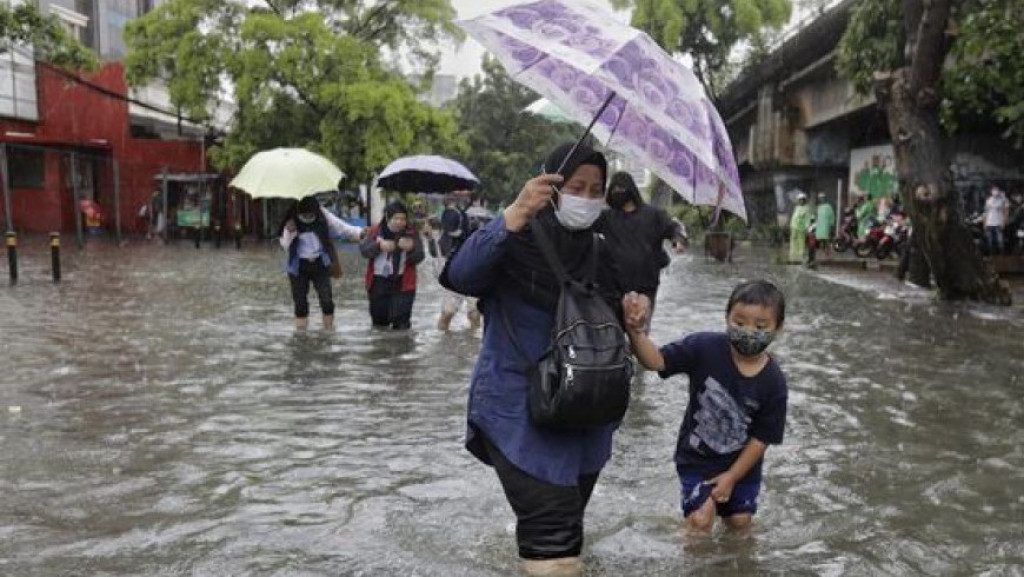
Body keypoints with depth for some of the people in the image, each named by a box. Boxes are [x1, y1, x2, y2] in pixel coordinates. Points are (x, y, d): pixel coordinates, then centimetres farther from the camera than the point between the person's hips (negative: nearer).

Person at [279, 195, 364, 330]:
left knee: (326, 299, -6)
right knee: (300, 301, 6)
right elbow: (285, 246, -7)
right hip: (299, 266, 0)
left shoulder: (323, 216, -9)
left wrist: (360, 232, -18)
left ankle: (329, 328, 11)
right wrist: (290, 232, -24)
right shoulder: (291, 222, -9)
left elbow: (342, 227, -7)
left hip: (320, 264, 0)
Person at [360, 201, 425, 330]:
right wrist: (379, 246, -26)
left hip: (402, 282, -1)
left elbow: (420, 257, -5)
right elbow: (363, 249, -8)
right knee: (379, 318, 15)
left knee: (401, 323, -4)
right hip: (379, 281, 2)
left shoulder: (411, 233, -2)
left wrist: (411, 248, -26)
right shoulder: (375, 231, 0)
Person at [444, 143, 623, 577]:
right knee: (553, 528, -15)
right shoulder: (516, 243, -12)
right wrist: (516, 214, -43)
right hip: (519, 411, -6)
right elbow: (460, 275, -32)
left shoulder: (601, 255, 6)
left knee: (568, 525, 19)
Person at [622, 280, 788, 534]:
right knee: (700, 521, -8)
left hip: (742, 463, 2)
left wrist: (732, 476, -10)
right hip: (697, 457, -2)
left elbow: (762, 437, -11)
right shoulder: (705, 347, -22)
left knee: (740, 522, 15)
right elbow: (656, 360, -26)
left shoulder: (773, 381, -18)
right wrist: (636, 330, -45)